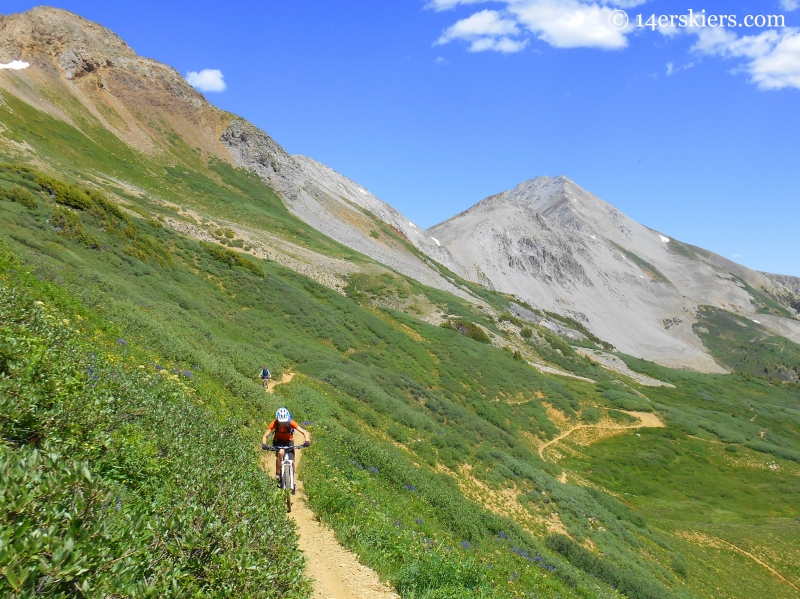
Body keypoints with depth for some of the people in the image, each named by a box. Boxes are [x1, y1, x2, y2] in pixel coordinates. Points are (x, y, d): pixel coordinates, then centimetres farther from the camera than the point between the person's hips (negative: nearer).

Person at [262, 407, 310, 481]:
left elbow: (304, 432, -30)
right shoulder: (274, 423, -27)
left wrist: (307, 441, -49)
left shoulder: (291, 423, -29)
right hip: (278, 441, 0)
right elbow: (265, 436, -26)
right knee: (281, 452, -33)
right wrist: (264, 444, -46)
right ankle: (277, 474, -17)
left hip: (289, 442, 1)